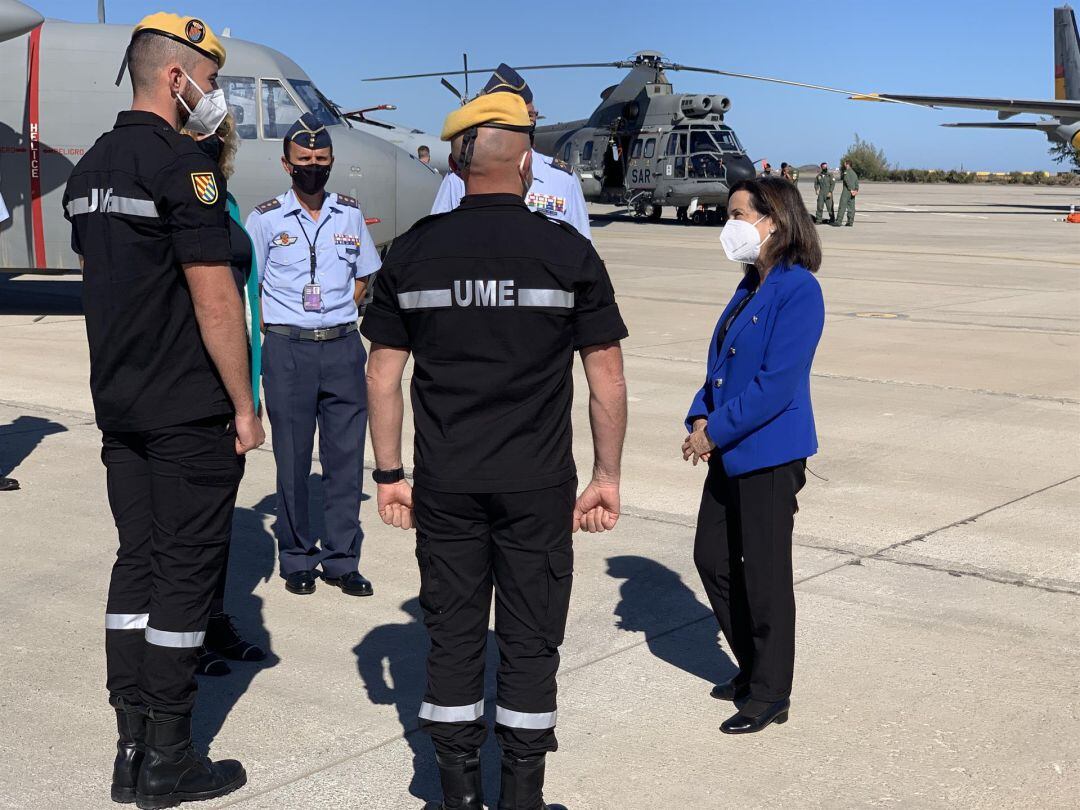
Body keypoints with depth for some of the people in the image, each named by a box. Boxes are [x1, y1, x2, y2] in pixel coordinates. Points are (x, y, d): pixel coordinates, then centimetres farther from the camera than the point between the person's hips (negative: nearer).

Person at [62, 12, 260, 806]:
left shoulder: (91, 168, 13)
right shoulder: (184, 164, -15)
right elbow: (213, 294, -18)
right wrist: (245, 405, -12)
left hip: (120, 406, 8)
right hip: (190, 413, -8)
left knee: (137, 563, 12)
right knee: (185, 572, -1)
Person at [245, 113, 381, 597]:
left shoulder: (350, 214, 10)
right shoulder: (266, 218, 1)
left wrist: (337, 317, 7)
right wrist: (278, 330, -4)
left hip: (343, 346, 3)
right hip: (287, 352, -2)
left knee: (345, 456, 4)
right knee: (292, 459, 3)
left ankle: (341, 560, 13)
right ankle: (296, 559, 14)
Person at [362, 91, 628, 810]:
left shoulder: (414, 251, 1)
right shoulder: (568, 251, -5)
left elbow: (383, 373, 3)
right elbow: (608, 377, -4)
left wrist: (389, 473, 11)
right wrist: (607, 476, 5)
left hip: (444, 484, 2)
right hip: (537, 484, -2)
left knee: (453, 634, 12)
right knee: (529, 641, 8)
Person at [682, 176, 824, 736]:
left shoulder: (798, 290, -16)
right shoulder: (750, 287, 11)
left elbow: (777, 384, -22)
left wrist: (716, 432, -18)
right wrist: (701, 418, -1)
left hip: (770, 455, -9)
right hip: (729, 452, 9)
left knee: (764, 574, 1)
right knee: (713, 558, 15)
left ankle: (771, 695, 17)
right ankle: (752, 668, 33)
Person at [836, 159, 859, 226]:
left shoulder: (846, 172, -7)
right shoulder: (854, 172, 19)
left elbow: (847, 181, -19)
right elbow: (856, 182, 13)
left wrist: (851, 189, -19)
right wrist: (856, 190, 2)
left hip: (846, 191, -8)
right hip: (852, 192, 8)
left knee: (842, 206, -8)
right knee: (851, 206, 7)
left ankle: (838, 221, -10)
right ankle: (850, 221, 5)